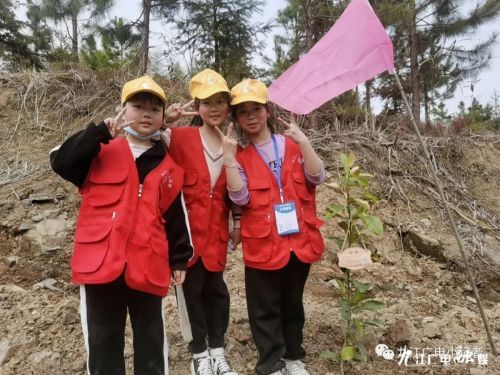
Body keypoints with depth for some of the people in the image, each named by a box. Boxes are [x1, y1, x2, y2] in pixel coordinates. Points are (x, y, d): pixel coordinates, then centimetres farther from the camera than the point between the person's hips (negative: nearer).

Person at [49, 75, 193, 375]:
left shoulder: (169, 167, 10)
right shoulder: (101, 151, 6)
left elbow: (176, 217, 10)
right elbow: (60, 161, -10)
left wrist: (180, 260, 10)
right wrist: (101, 131, -17)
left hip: (148, 267, 1)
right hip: (99, 263, -1)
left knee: (151, 342, 12)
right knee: (103, 342, 11)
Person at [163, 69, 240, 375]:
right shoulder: (180, 137, -5)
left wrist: (238, 224, 14)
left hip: (217, 232, 3)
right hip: (187, 230, -3)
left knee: (216, 290, 14)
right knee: (192, 291, 8)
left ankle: (217, 350, 31)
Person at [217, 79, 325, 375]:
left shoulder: (293, 145, 5)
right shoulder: (240, 156, 1)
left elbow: (317, 177, -9)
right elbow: (240, 196, -12)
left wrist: (304, 143, -21)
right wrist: (229, 156, -21)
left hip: (299, 239, 2)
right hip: (262, 244, -1)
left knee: (293, 303, 18)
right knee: (265, 309, 8)